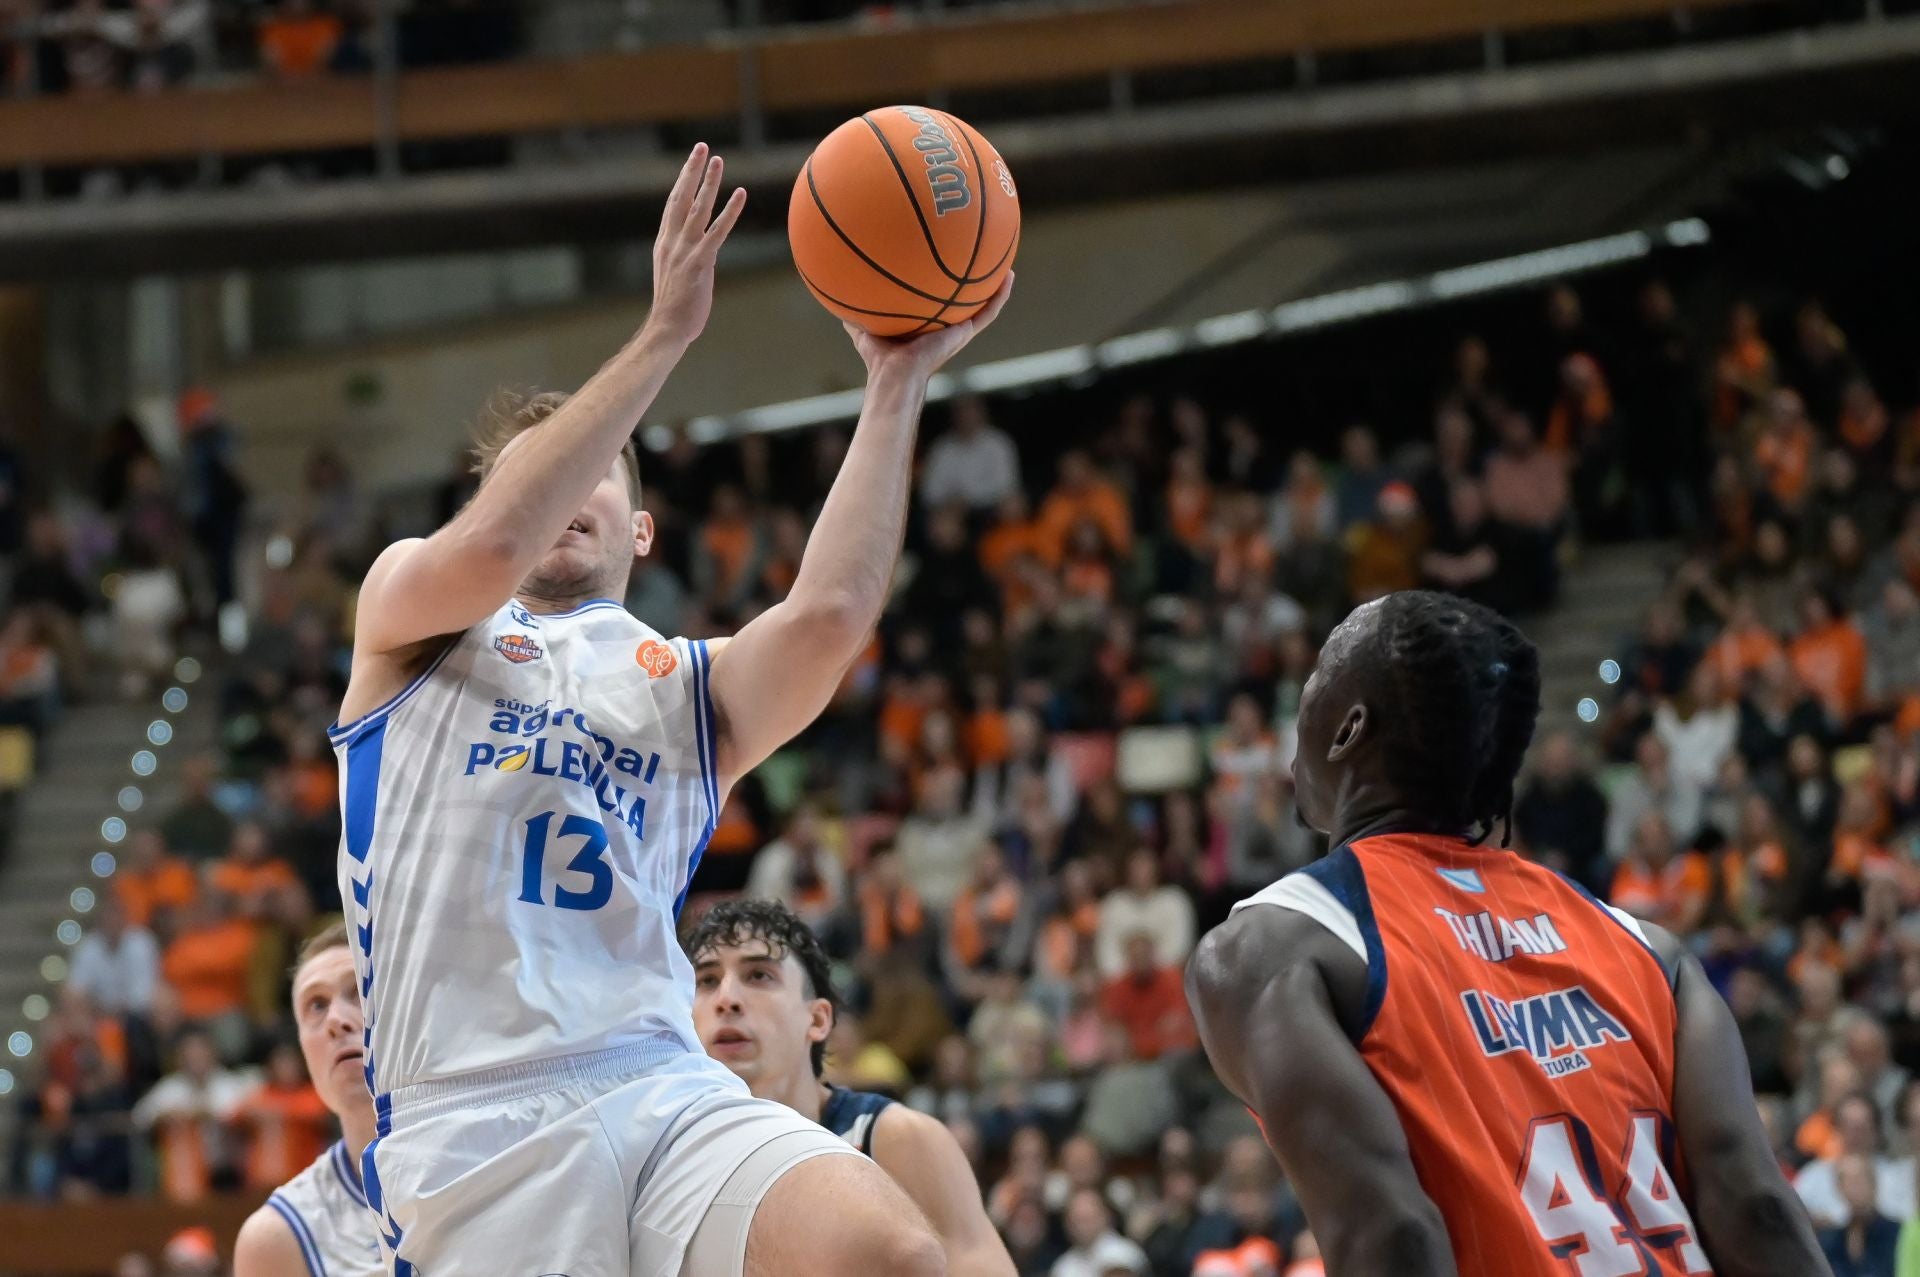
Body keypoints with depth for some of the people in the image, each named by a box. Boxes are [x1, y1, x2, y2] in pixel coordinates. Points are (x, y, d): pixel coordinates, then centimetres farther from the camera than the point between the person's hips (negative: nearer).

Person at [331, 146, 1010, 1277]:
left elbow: (830, 611, 1)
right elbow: (492, 547, -6)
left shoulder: (694, 686, 24)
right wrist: (665, 336, -6)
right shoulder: (409, 610, 19)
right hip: (473, 1124, -2)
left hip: (663, 1090, 2)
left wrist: (898, 386, 1)